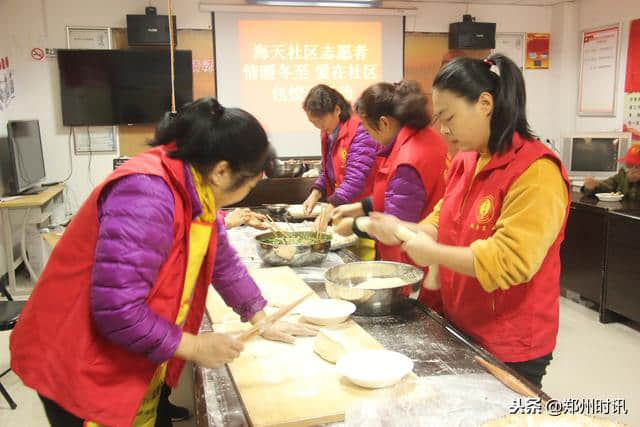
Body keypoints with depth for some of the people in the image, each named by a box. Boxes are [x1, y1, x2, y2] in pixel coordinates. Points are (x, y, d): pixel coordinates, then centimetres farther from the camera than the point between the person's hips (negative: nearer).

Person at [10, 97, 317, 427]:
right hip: (81, 371, -8)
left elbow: (223, 262, 11)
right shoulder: (147, 193, -31)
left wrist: (262, 322, 12)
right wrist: (194, 346, -21)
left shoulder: (197, 190, 0)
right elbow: (117, 310, -32)